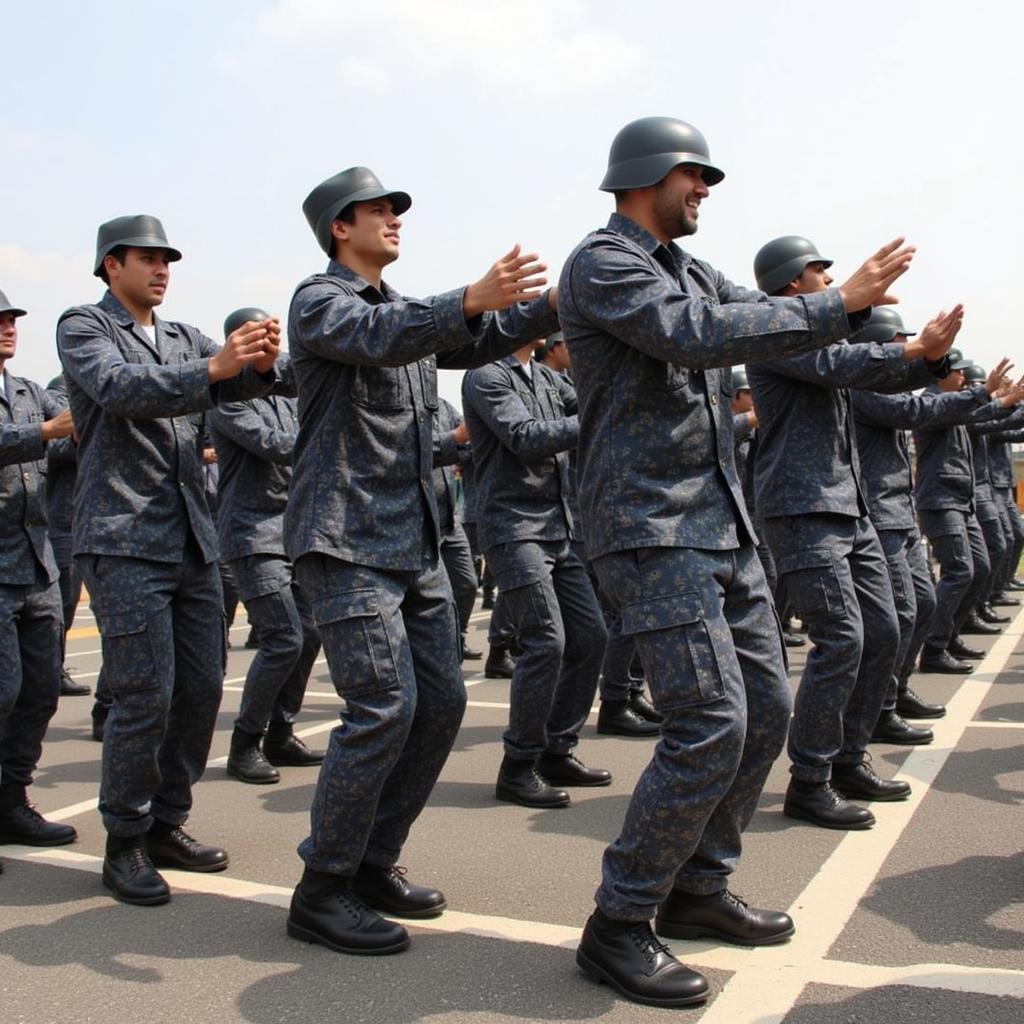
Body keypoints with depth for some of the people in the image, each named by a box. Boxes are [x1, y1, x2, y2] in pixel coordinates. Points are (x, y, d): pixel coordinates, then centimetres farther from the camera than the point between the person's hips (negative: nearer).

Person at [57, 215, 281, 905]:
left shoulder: (184, 338, 19)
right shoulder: (83, 327, 2)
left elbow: (234, 381, 3)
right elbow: (119, 389, -18)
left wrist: (260, 364, -21)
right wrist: (213, 368, -30)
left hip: (193, 538, 6)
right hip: (124, 542, -6)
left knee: (202, 687, 6)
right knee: (145, 697, -7)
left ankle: (168, 824, 21)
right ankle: (126, 844, 9)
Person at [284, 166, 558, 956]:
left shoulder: (407, 310, 21)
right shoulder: (319, 300, -4)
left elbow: (476, 341, 13)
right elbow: (377, 337, -25)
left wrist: (555, 303, -1)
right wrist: (472, 298, -39)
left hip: (415, 540, 8)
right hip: (347, 540, -8)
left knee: (441, 700, 7)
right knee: (383, 707, -13)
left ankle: (374, 862, 20)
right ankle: (322, 891, 3)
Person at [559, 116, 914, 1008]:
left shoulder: (689, 269, 19)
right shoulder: (600, 264, -9)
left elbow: (763, 322, 16)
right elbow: (699, 335, -22)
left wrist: (857, 297, 1)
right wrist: (837, 304, -17)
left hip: (724, 524, 10)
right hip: (652, 528, -9)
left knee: (766, 707, 11)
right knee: (711, 724, -14)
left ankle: (699, 886, 26)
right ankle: (617, 926, 1)